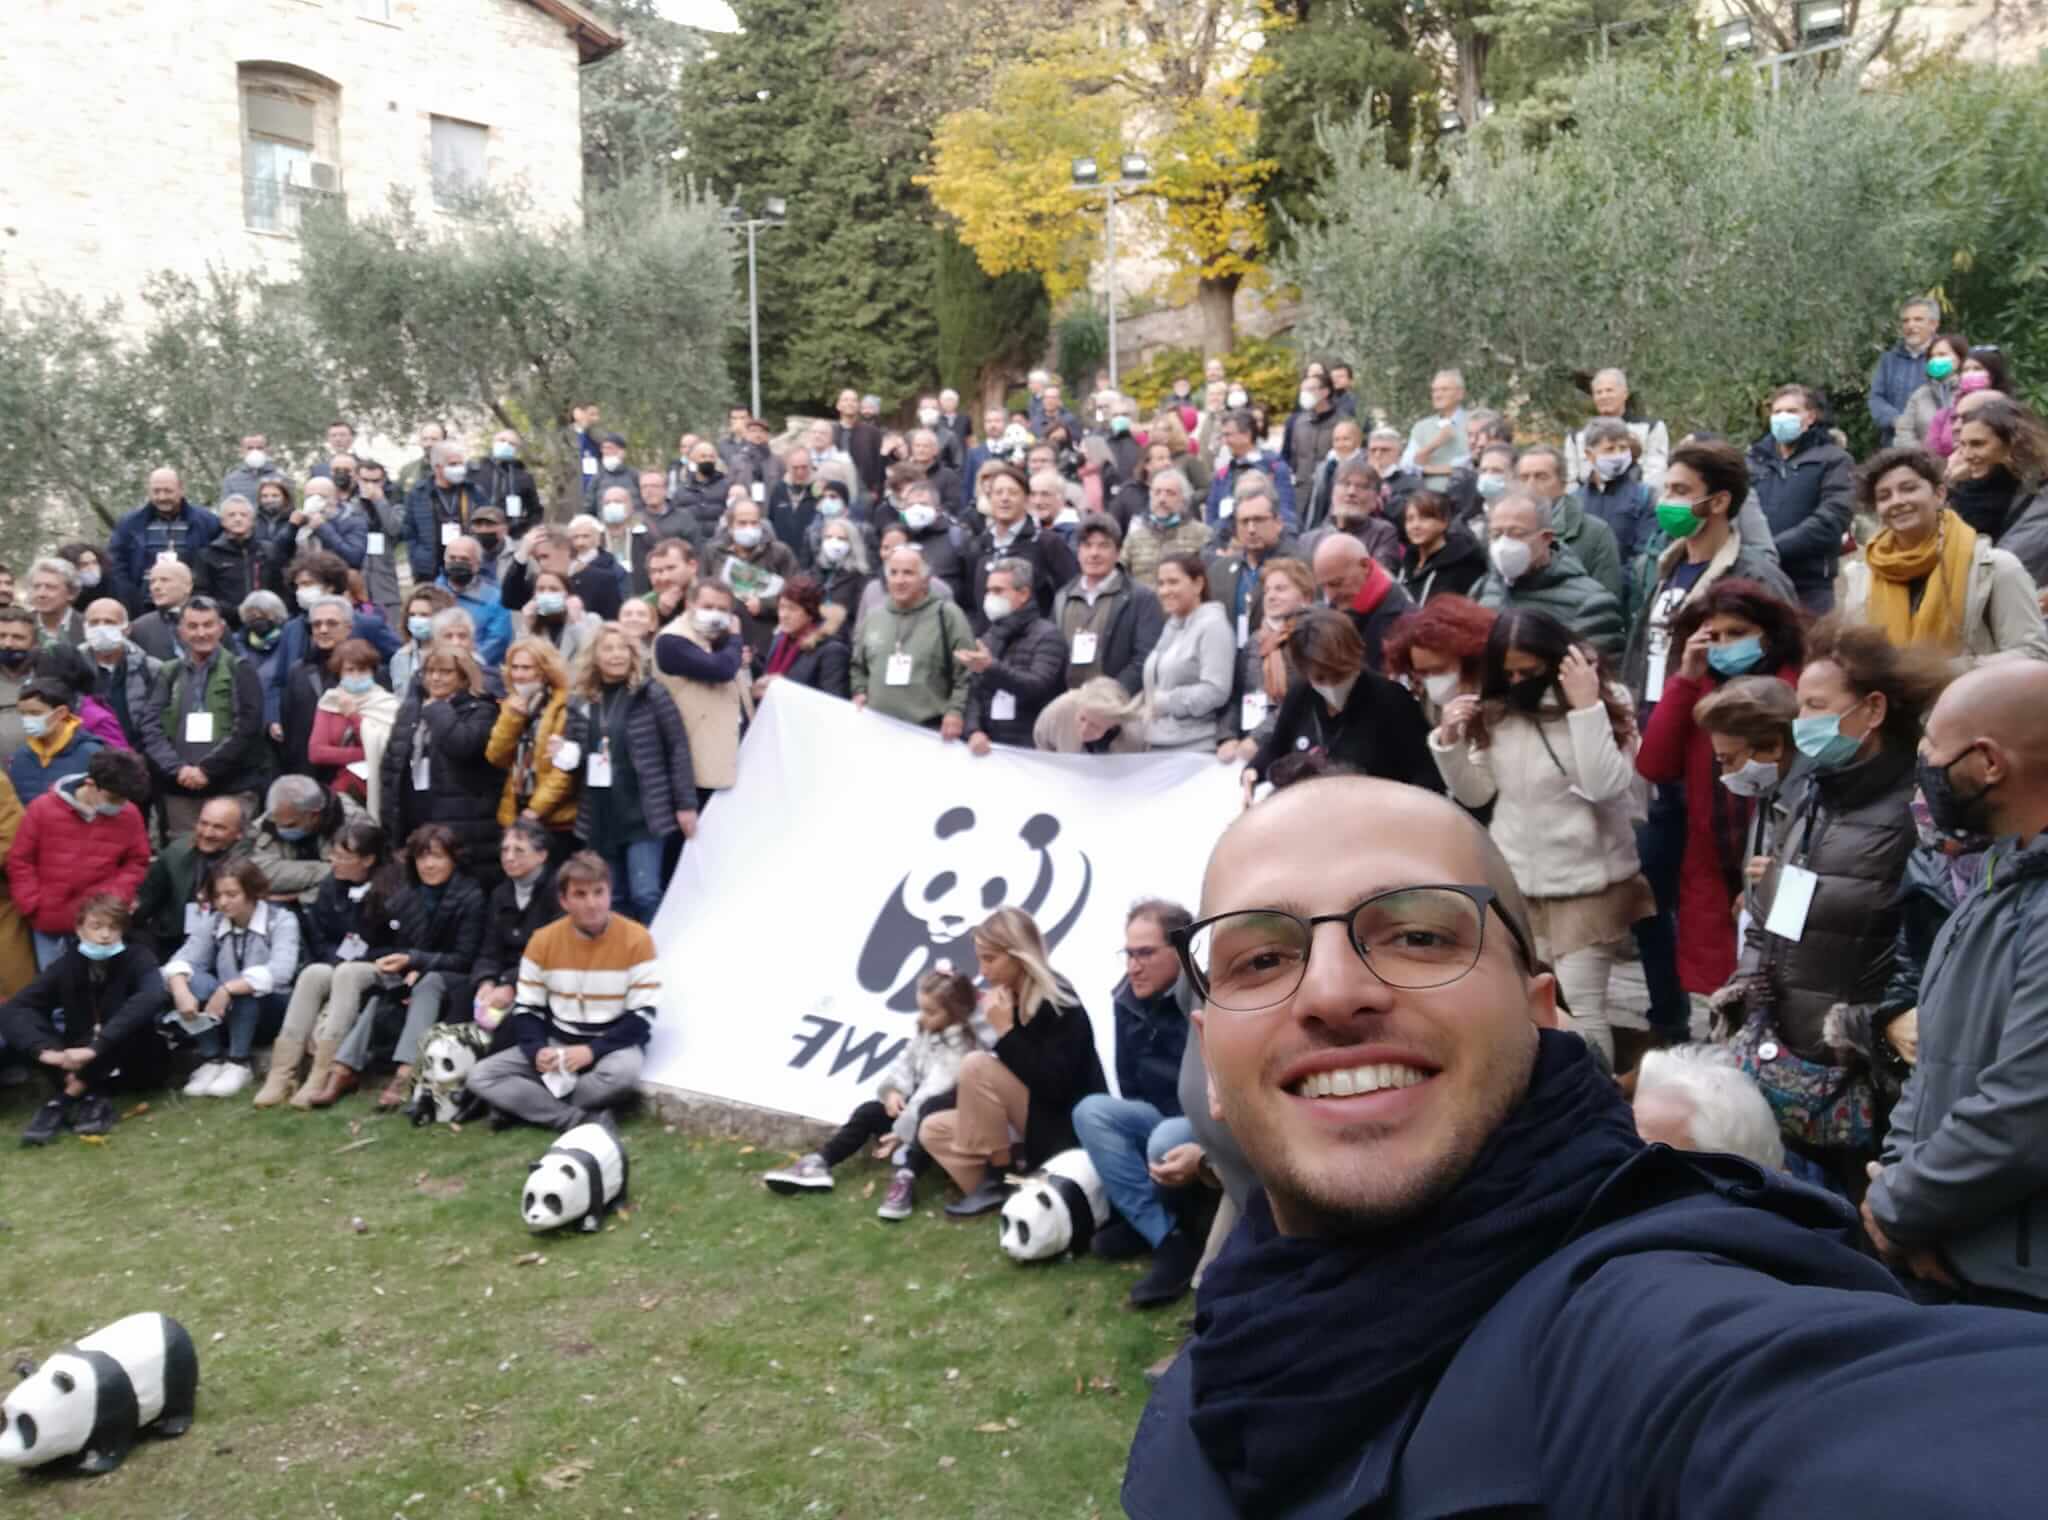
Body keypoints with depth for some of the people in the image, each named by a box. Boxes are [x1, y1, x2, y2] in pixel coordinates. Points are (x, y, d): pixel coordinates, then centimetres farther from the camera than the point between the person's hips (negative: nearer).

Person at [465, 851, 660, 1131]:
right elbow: (526, 1008, 3)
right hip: (555, 1043, 3)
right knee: (480, 1076, -15)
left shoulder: (636, 940, -12)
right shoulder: (543, 940, -3)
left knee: (624, 1071, -39)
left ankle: (528, 1105, -14)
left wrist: (592, 1051, -22)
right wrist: (537, 1050, -17)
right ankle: (583, 1120, -25)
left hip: (612, 1044, -3)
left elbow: (642, 1016, -12)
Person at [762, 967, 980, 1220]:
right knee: (869, 1112, -2)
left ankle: (905, 1178, -56)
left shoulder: (960, 1051, -24)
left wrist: (902, 1133, -28)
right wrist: (892, 1090, -14)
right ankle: (818, 1163, -11)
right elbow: (904, 1063, 9)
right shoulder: (925, 1033, 7)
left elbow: (934, 1093, -28)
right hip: (913, 1105, 9)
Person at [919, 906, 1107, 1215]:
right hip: (1026, 1124, 9)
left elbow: (1055, 1087, -28)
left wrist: (1005, 1032, -24)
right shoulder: (1007, 1001, 4)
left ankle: (999, 1175, -11)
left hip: (1063, 1128, -9)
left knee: (977, 1065, -23)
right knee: (933, 1130, 2)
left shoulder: (1060, 1005, -18)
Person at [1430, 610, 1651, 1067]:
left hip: (1587, 884, -4)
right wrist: (1450, 741, -8)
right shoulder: (1495, 710, 3)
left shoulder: (1608, 701, -7)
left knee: (1581, 1008, -3)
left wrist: (1586, 707, -24)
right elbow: (1475, 793, 8)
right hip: (1512, 882, 4)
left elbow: (1604, 786, -20)